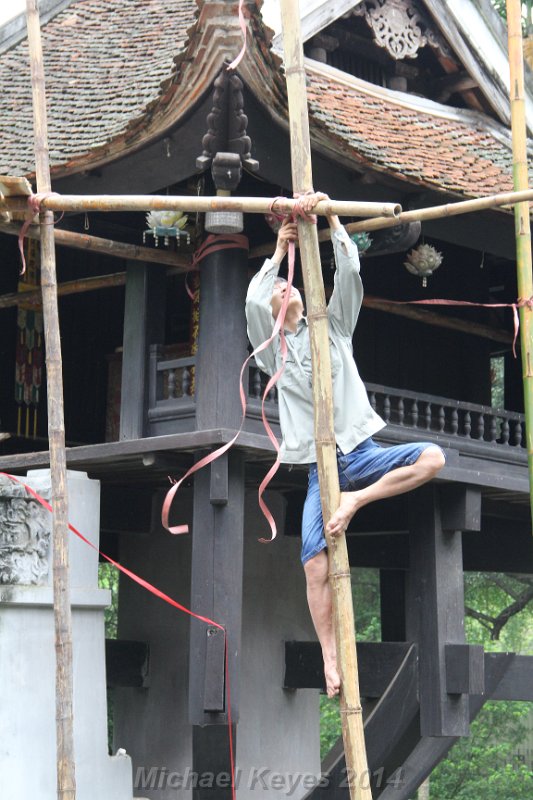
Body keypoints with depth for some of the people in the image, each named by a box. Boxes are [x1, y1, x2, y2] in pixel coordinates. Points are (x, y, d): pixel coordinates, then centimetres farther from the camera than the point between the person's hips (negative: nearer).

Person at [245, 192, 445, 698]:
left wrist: (330, 220, -2)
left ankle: (355, 500, -19)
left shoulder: (334, 326, 17)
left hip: (361, 451, 2)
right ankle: (330, 658, -7)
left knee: (432, 457, -25)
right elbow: (252, 301, -6)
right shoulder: (273, 351, 12)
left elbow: (348, 273, 3)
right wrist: (280, 250, 2)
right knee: (315, 564, -14)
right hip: (322, 465, -1)